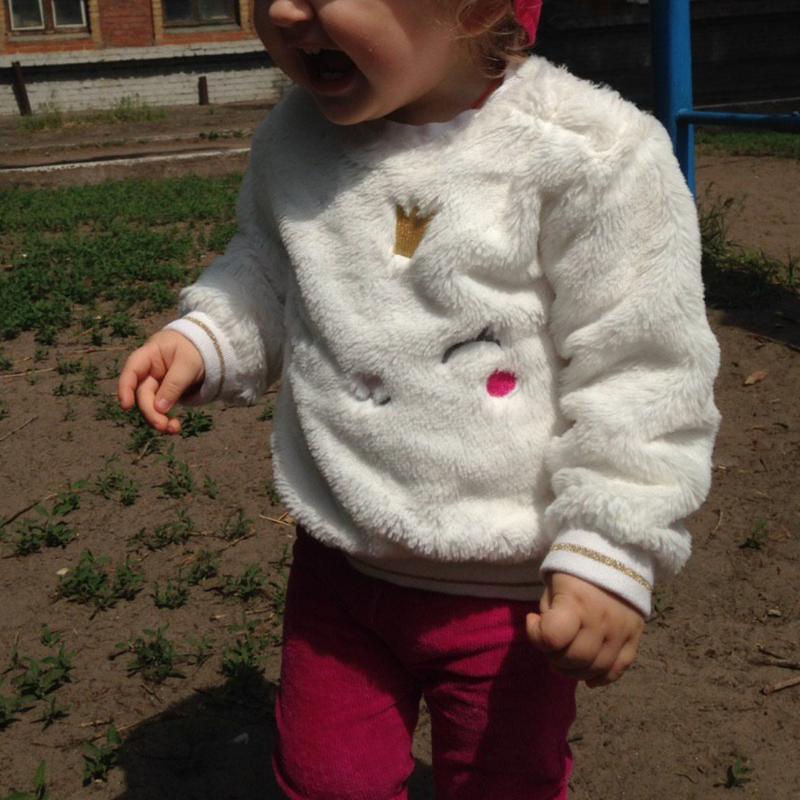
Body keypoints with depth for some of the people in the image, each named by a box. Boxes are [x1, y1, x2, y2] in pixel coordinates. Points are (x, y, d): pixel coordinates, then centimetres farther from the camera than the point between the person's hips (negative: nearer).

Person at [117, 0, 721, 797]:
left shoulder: (588, 156, -20)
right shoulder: (293, 140, -4)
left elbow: (641, 373, -16)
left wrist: (612, 551, -19)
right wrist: (206, 338, -4)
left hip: (509, 592, -4)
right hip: (339, 561, 4)